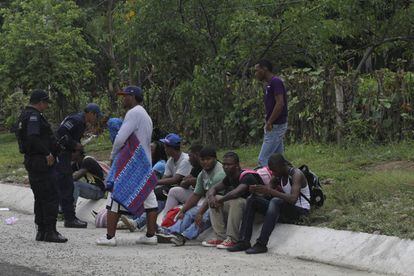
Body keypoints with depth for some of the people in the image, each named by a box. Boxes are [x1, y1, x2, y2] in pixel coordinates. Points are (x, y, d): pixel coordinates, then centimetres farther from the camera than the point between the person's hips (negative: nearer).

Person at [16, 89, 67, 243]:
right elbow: (33, 138, -27)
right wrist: (47, 154, -21)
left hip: (31, 161, 11)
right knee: (51, 197, -8)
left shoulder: (25, 115, 17)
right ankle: (50, 231, -9)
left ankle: (41, 231, 19)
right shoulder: (34, 116, -16)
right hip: (41, 162, -11)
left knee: (40, 197, 15)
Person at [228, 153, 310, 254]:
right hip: (285, 211, 8)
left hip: (301, 211, -8)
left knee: (276, 201, -36)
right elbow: (267, 196, 3)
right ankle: (244, 241, -14)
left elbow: (293, 199, -30)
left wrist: (271, 191, -34)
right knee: (252, 200, -4)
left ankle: (262, 244, -40)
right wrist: (256, 191, -19)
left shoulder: (296, 174, -16)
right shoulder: (278, 177, 7)